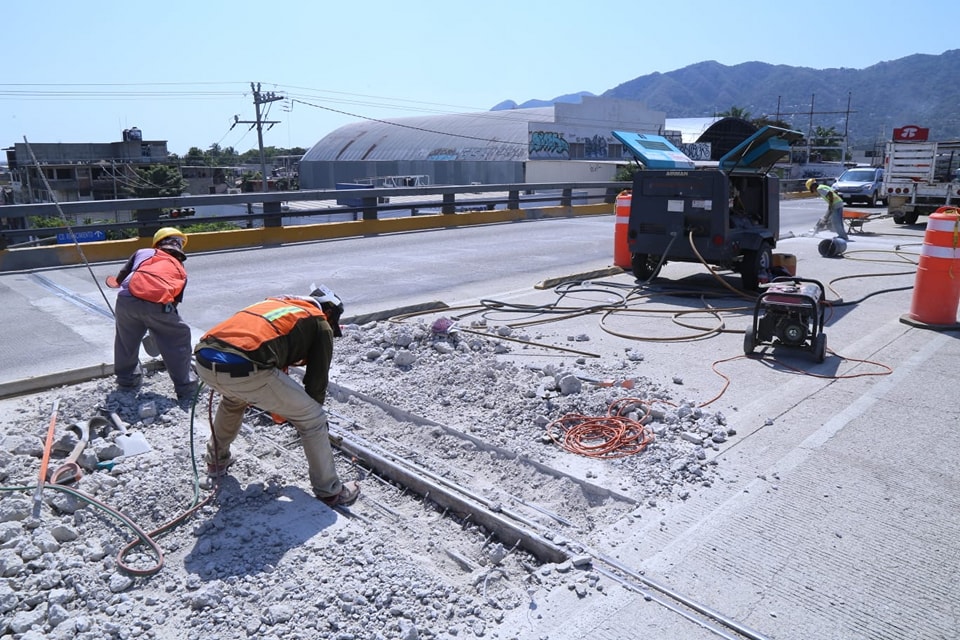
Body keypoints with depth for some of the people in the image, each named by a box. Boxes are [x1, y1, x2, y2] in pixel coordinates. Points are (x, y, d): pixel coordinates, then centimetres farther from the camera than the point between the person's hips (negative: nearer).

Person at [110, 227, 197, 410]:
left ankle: (126, 378, 46)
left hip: (127, 299, 2)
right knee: (178, 343, 12)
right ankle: (186, 392, 11)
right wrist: (159, 326, 41)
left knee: (126, 340, 28)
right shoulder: (180, 270, 27)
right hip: (158, 304, -2)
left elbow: (120, 278, 22)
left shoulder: (142, 253, 26)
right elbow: (176, 299, 27)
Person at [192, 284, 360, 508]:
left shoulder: (275, 303, 34)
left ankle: (217, 459, 53)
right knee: (312, 419, 11)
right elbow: (317, 380, 17)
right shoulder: (320, 325, 16)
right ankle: (330, 492, 20)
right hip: (245, 370, -7)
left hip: (204, 359, 7)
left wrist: (276, 405, 49)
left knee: (234, 397, 42)